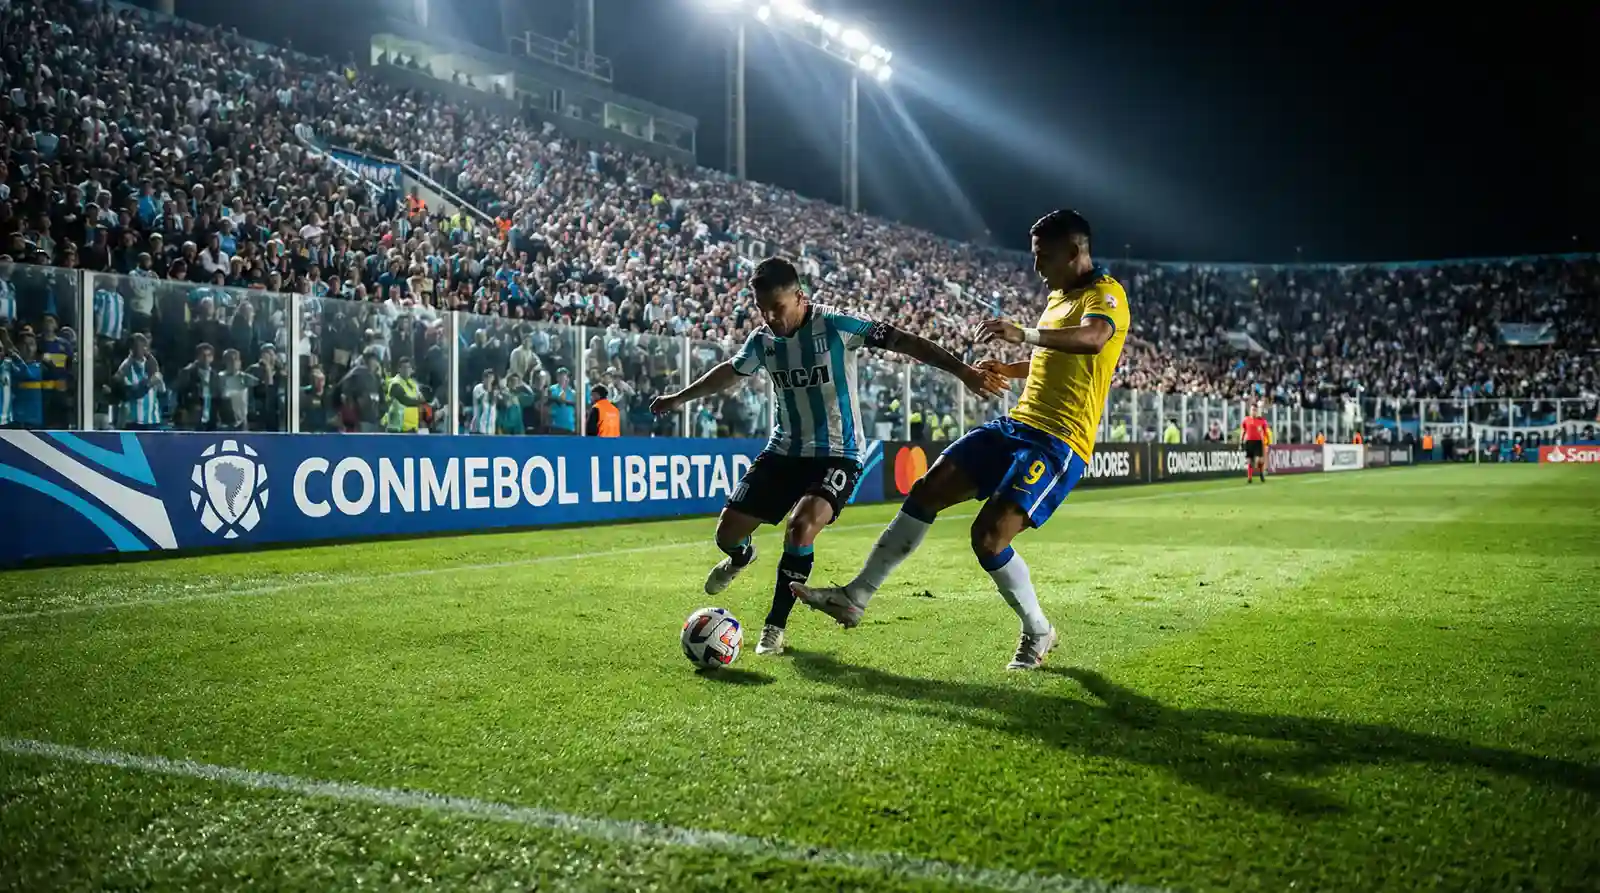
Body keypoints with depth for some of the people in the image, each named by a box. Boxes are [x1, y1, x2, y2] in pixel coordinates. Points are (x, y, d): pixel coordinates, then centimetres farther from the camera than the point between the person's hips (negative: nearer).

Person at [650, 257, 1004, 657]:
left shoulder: (835, 326, -16)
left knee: (801, 527, -29)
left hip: (837, 454, -5)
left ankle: (775, 625, -8)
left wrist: (962, 371, -27)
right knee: (727, 531, 3)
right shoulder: (763, 340, 0)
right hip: (784, 450, 5)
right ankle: (741, 557, 44)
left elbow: (904, 341, -19)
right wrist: (680, 398, 31)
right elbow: (729, 372, 20)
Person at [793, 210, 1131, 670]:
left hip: (1059, 442, -9)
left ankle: (1038, 633, 7)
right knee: (927, 489, 1)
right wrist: (1008, 369, 19)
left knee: (988, 536, -18)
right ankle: (856, 597, 7)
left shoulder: (1106, 294, -9)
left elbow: (1093, 339, -33)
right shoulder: (1058, 296, 19)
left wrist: (1024, 334, -45)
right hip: (1016, 424, 9)